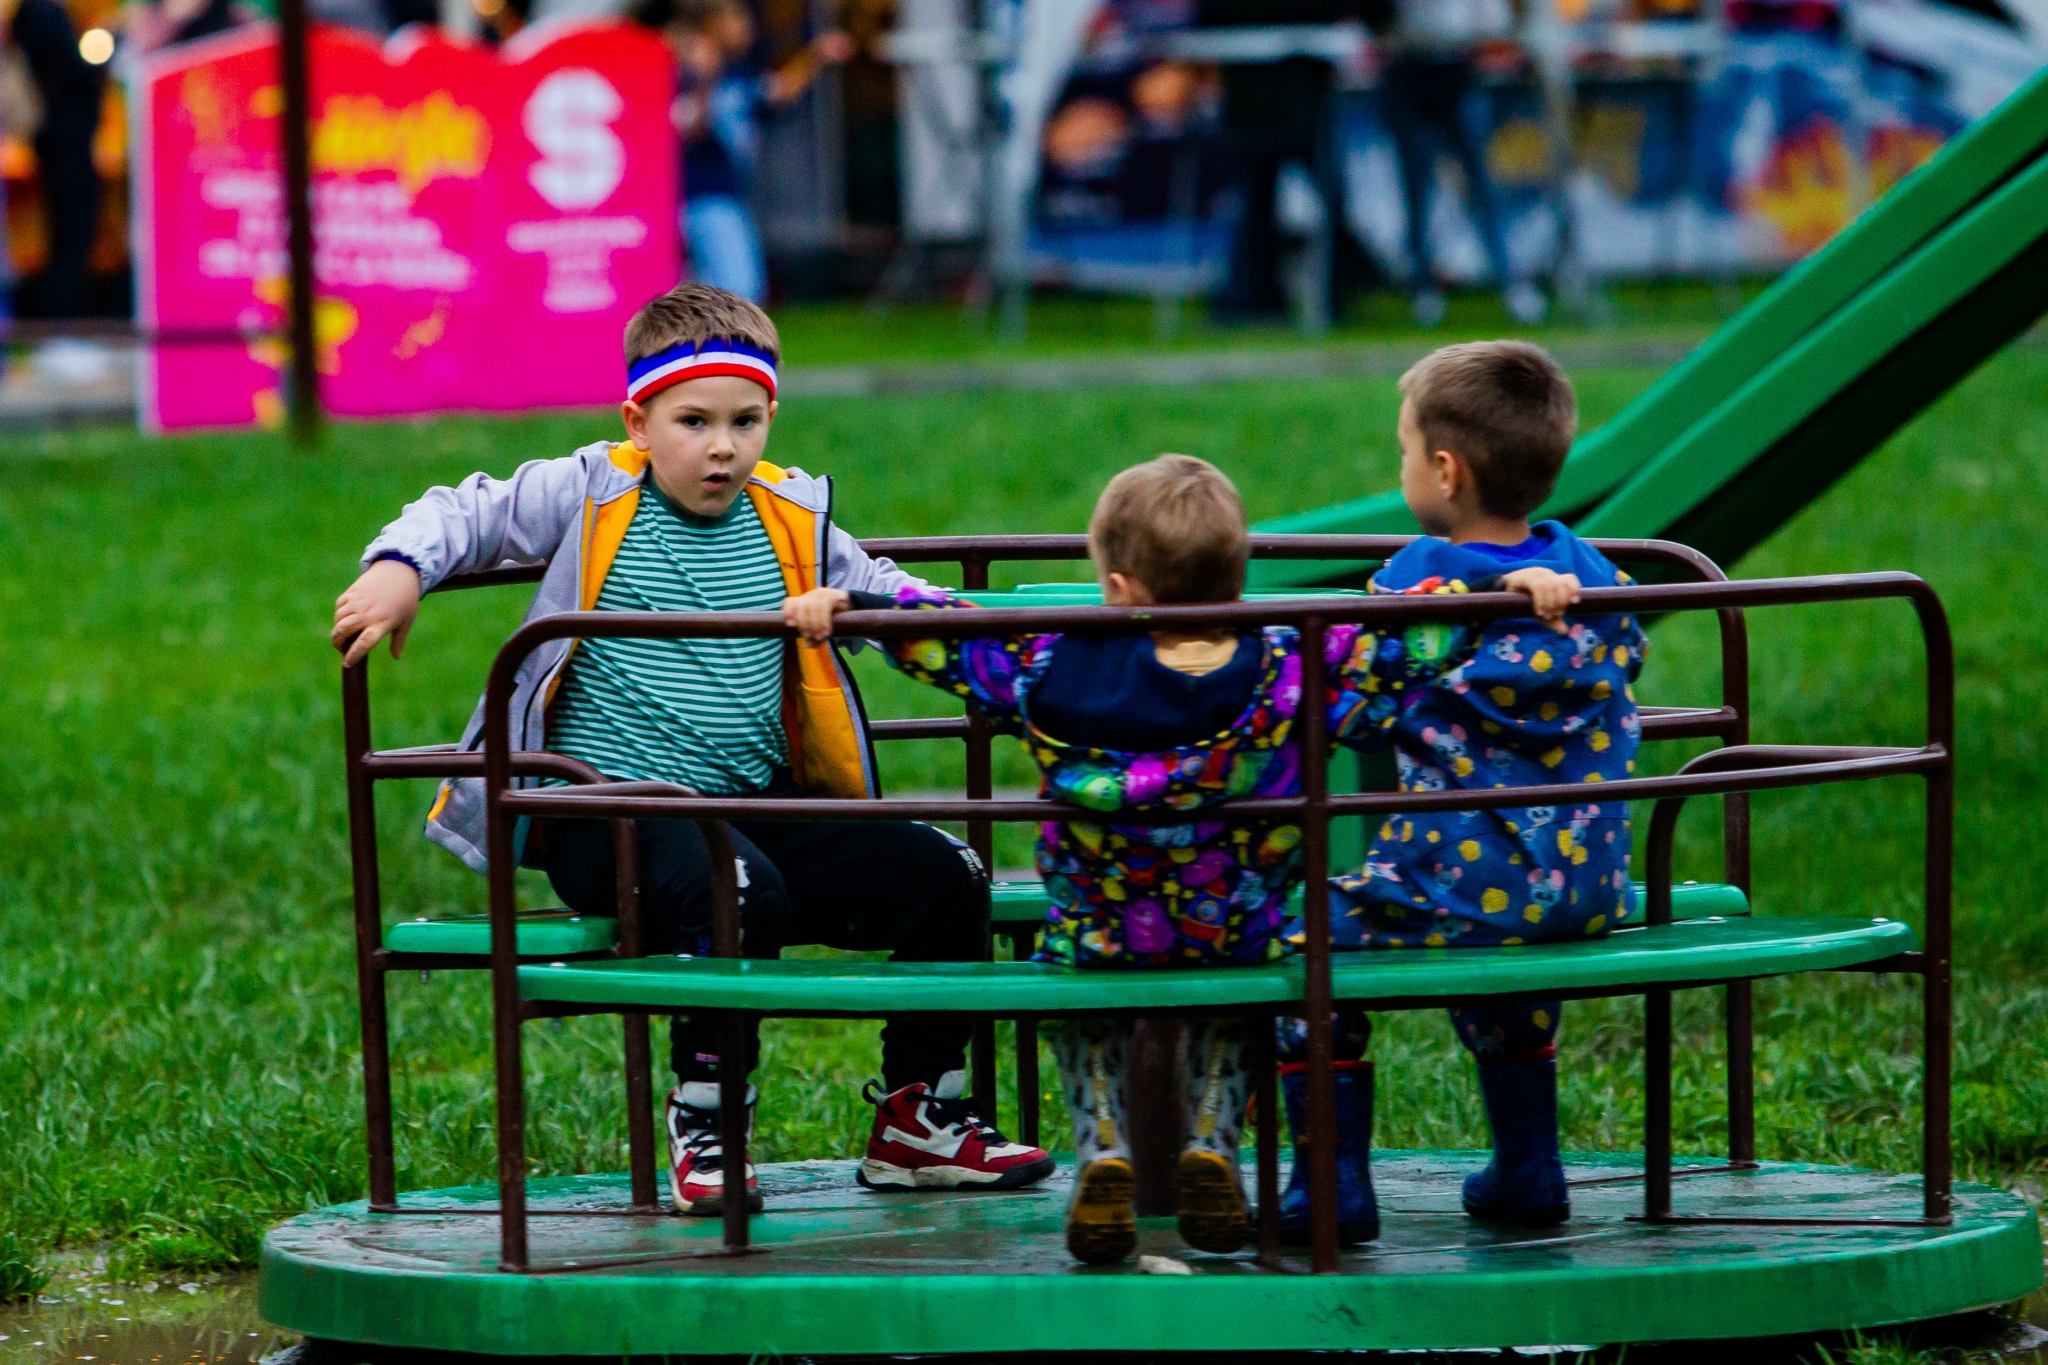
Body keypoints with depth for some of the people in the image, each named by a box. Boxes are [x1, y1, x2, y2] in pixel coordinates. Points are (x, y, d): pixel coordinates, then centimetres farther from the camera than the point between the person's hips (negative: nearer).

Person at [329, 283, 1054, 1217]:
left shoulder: (790, 523, 14)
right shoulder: (589, 499, 3)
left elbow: (877, 590, 28)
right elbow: (468, 512, 12)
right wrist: (401, 568, -7)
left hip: (757, 808, 6)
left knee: (943, 877, -7)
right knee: (739, 893, -37)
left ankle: (917, 1121, 8)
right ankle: (703, 1132, -22)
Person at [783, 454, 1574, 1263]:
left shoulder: (1057, 669, -20)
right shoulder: (1292, 674, -19)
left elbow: (943, 635, -11)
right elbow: (1409, 634, -13)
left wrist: (840, 605, -1)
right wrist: (1513, 590, -5)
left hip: (1100, 942, -1)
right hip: (1243, 943, 1)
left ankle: (1101, 1149, 12)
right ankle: (1213, 1148, 19)